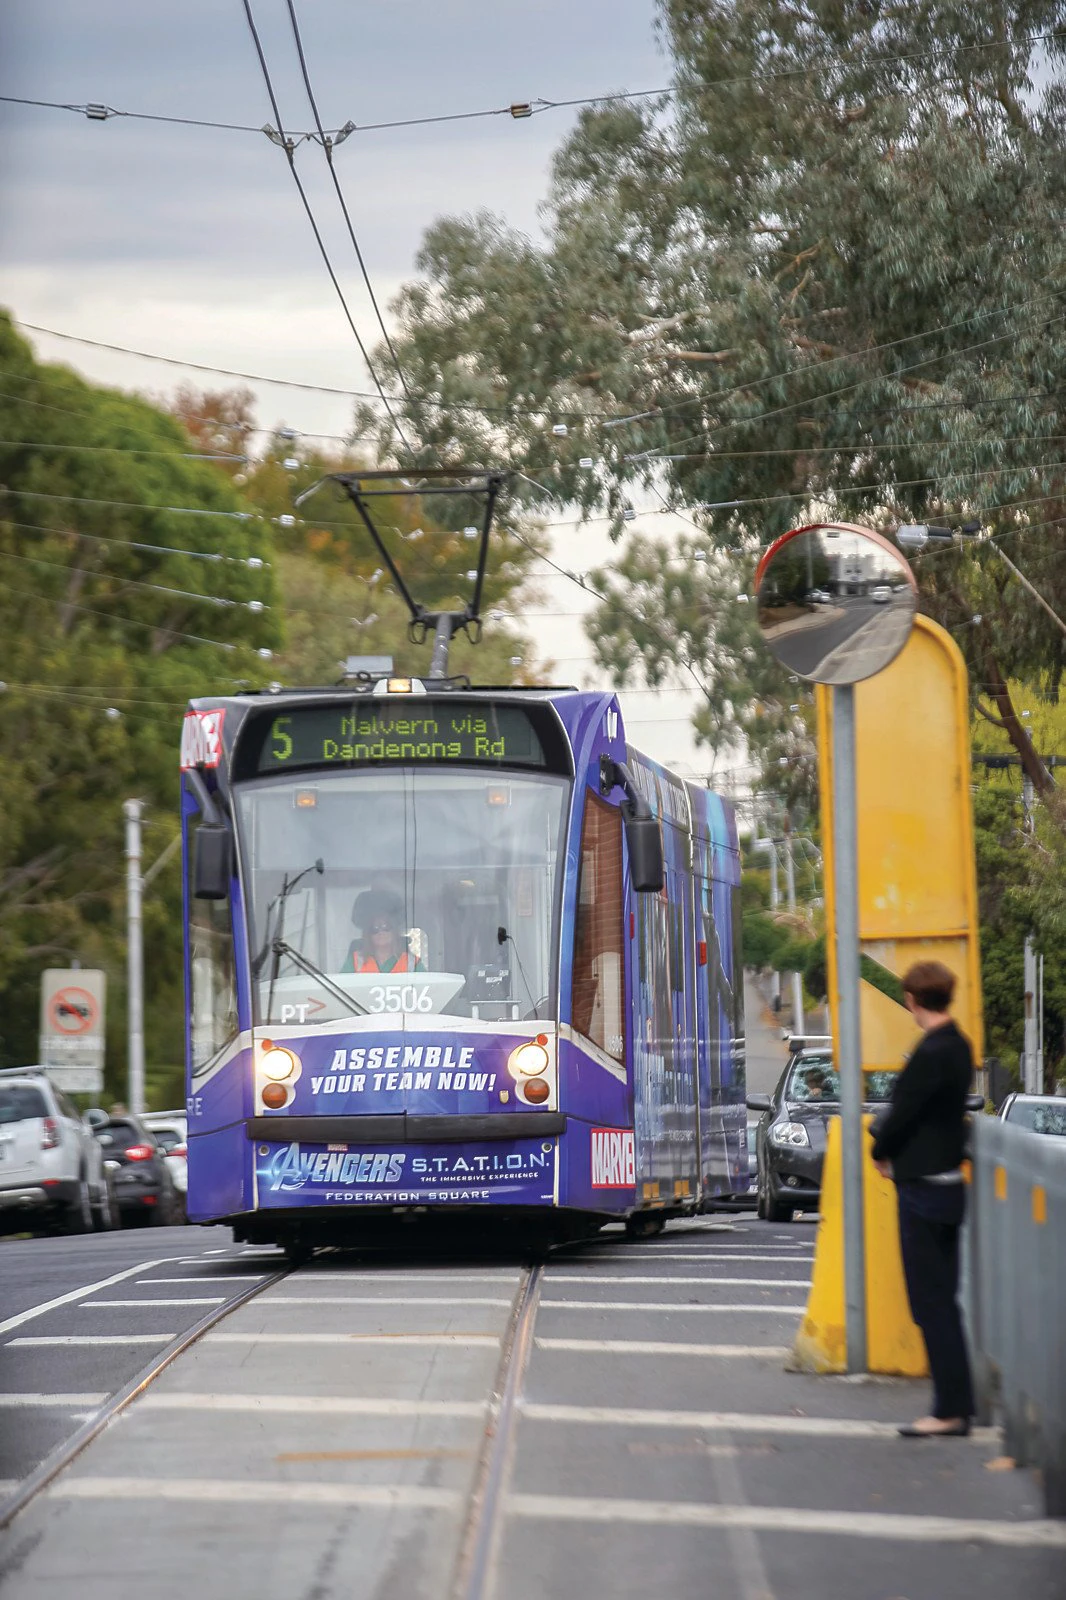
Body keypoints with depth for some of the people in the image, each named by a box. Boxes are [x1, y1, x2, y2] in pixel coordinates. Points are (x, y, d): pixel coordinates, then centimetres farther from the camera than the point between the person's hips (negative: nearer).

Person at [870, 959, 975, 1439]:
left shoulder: (931, 1054, -21)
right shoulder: (958, 1047, 9)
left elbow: (901, 1115, -16)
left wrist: (881, 1153, 2)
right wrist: (892, 1147, 6)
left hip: (924, 1190, -9)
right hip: (946, 1180, 9)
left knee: (932, 1304, -5)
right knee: (943, 1303, 14)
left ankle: (950, 1412, -4)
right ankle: (958, 1404, 19)